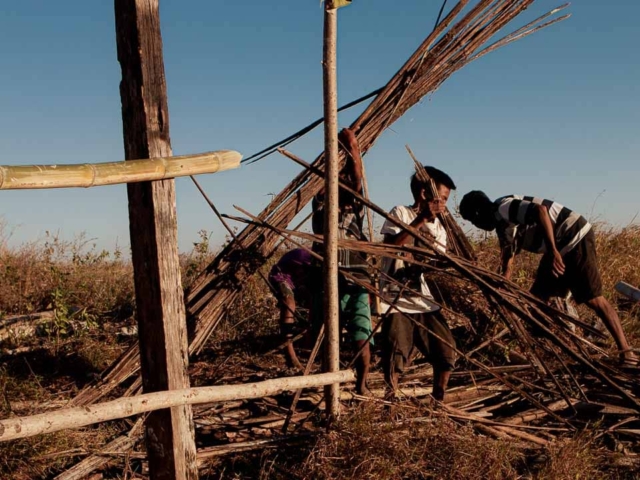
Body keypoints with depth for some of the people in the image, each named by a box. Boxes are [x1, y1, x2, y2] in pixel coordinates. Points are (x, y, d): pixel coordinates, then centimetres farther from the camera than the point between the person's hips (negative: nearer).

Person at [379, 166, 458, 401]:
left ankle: (438, 401, 25)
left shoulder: (438, 228, 13)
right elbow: (391, 246, -19)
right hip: (396, 300, -6)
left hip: (424, 299, 6)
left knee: (446, 350, 6)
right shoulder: (400, 213, -3)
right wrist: (420, 220, -19)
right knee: (395, 357, -7)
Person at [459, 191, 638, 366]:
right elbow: (506, 266, 20)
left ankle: (627, 354, -5)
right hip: (558, 246, 10)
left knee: (594, 299, -11)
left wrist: (553, 251, -34)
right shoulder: (502, 223, 15)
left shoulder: (503, 208, -15)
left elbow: (540, 209, -32)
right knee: (538, 297, 10)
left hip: (575, 237, -10)